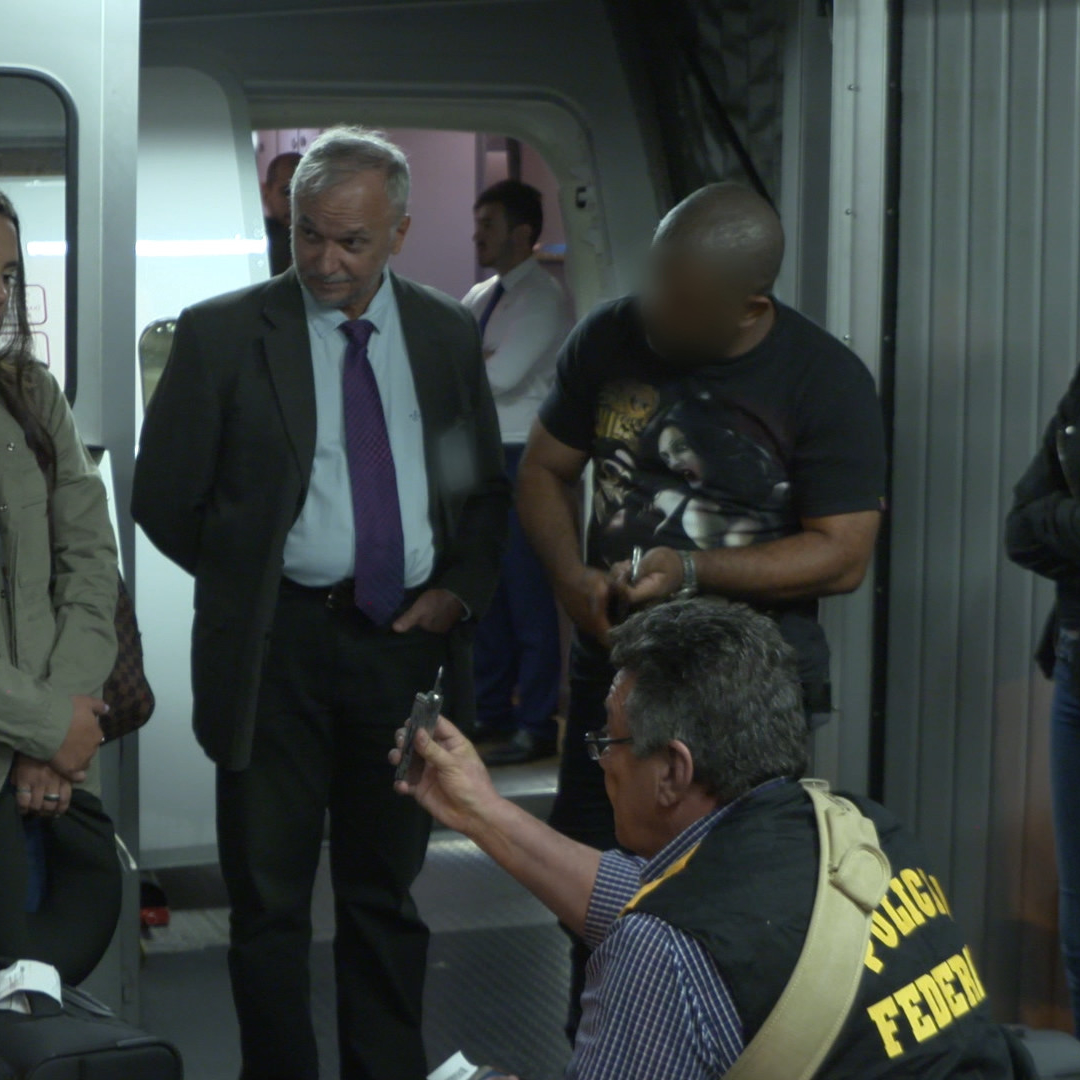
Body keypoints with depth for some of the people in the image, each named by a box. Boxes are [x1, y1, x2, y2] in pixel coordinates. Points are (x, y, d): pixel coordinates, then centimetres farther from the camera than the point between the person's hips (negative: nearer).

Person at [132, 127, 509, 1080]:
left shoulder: (448, 334, 7)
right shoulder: (223, 334, -3)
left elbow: (487, 489, 14)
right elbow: (164, 495, -1)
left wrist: (461, 589, 0)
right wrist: (252, 579, -1)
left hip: (409, 642, 3)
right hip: (279, 645, -3)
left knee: (387, 893, 14)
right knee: (269, 902, 5)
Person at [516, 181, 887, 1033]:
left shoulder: (827, 384, -13)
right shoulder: (611, 338, -3)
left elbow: (843, 554, -14)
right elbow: (545, 469, 7)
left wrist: (694, 570, -24)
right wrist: (570, 574, -12)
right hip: (612, 667, 4)